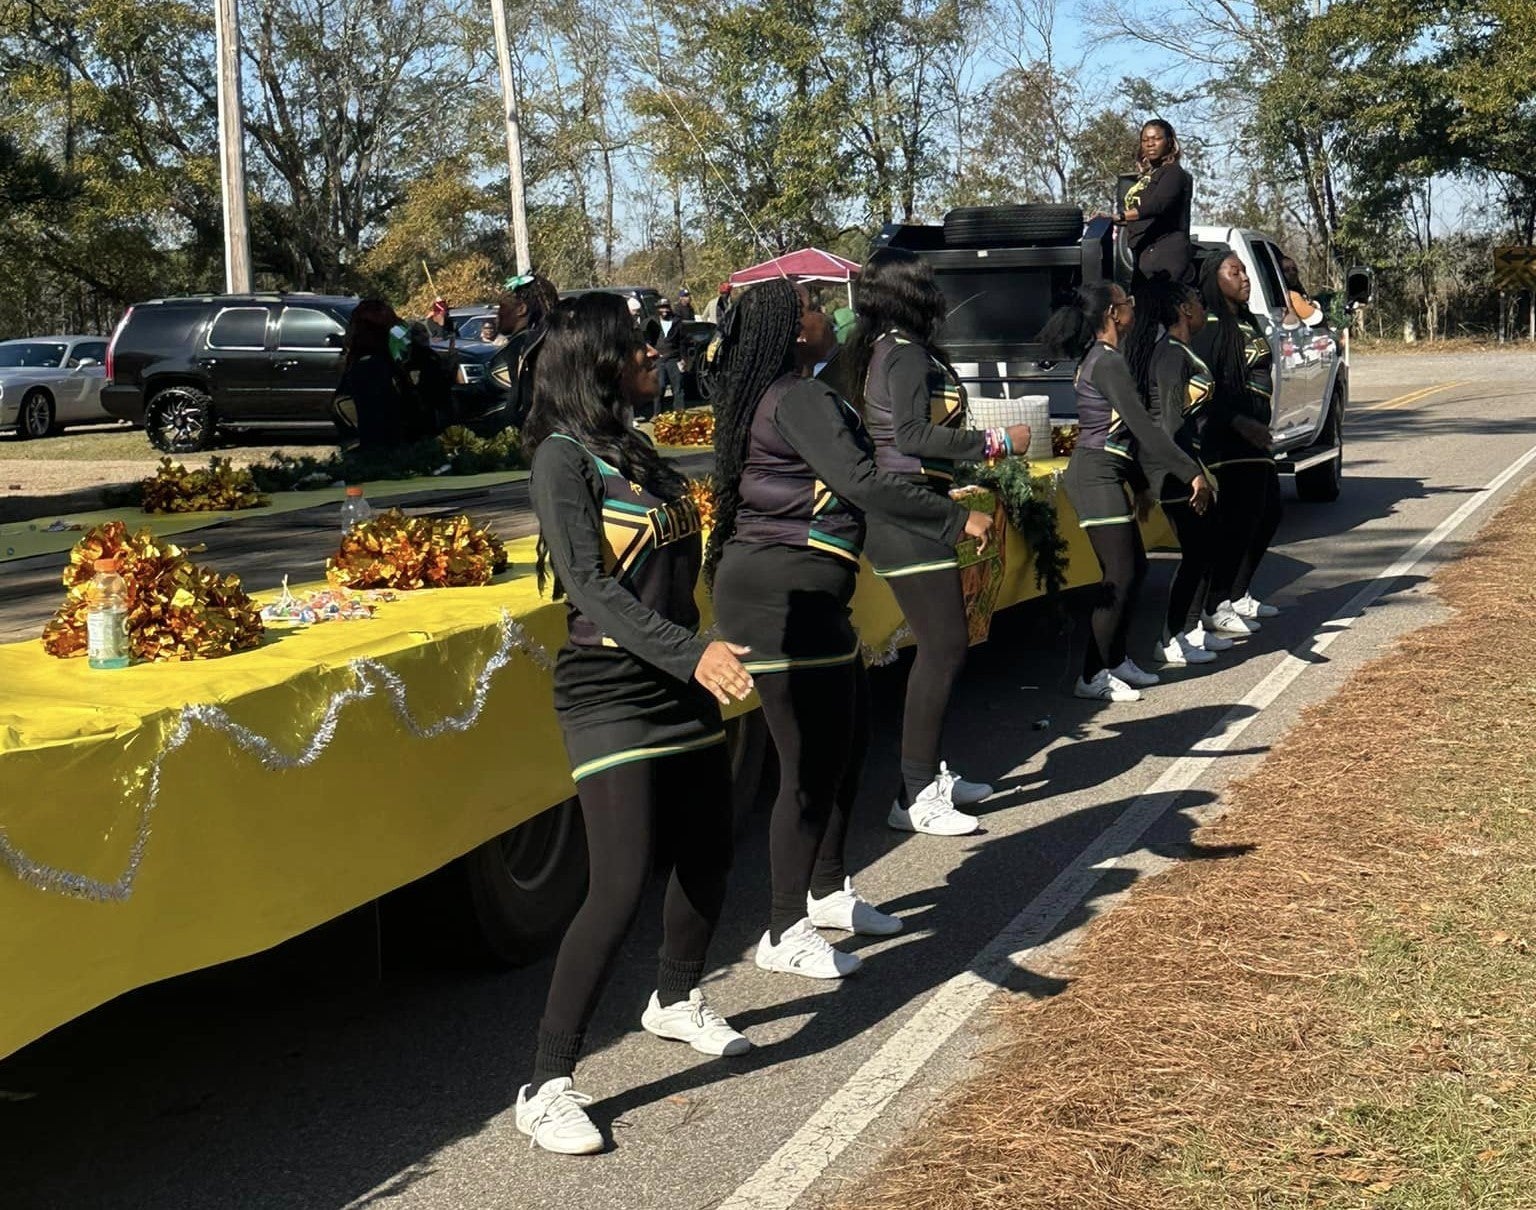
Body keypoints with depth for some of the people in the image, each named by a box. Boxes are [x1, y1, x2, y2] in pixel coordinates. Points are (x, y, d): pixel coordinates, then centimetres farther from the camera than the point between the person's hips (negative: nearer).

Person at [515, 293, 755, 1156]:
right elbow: (592, 587, -22)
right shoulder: (565, 458, -12)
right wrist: (693, 654, -32)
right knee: (622, 887, -15)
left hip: (684, 686, 8)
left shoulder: (639, 451, 12)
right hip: (611, 692, -8)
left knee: (709, 856, 16)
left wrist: (711, 661, 22)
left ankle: (677, 1001, 42)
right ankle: (548, 1086, -6)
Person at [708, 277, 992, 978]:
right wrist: (959, 520, -17)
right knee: (813, 762, -5)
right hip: (781, 596, -11)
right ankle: (785, 936, 5)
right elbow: (863, 483, -24)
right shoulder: (800, 398, -16)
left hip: (801, 594, 11)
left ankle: (826, 890, 34)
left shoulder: (765, 398, 15)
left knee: (848, 737, 20)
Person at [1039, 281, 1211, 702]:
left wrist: (1141, 485, 25)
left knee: (1135, 569, 14)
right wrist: (1192, 473, -24)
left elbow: (1127, 431, 21)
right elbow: (1143, 426, -23)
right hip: (1096, 475, -10)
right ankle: (1092, 676, -4)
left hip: (1106, 474, 10)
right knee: (1121, 577, -8)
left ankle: (1115, 660, 23)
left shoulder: (1099, 358, 16)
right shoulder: (1107, 362, -16)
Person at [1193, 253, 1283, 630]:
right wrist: (1241, 423, -26)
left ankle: (1238, 595, 26)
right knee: (1239, 520, -10)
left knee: (1267, 514, 15)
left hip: (1255, 437, 10)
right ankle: (1215, 608, -3)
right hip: (1227, 440, -10)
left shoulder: (1247, 322, 17)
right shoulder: (1211, 327, -12)